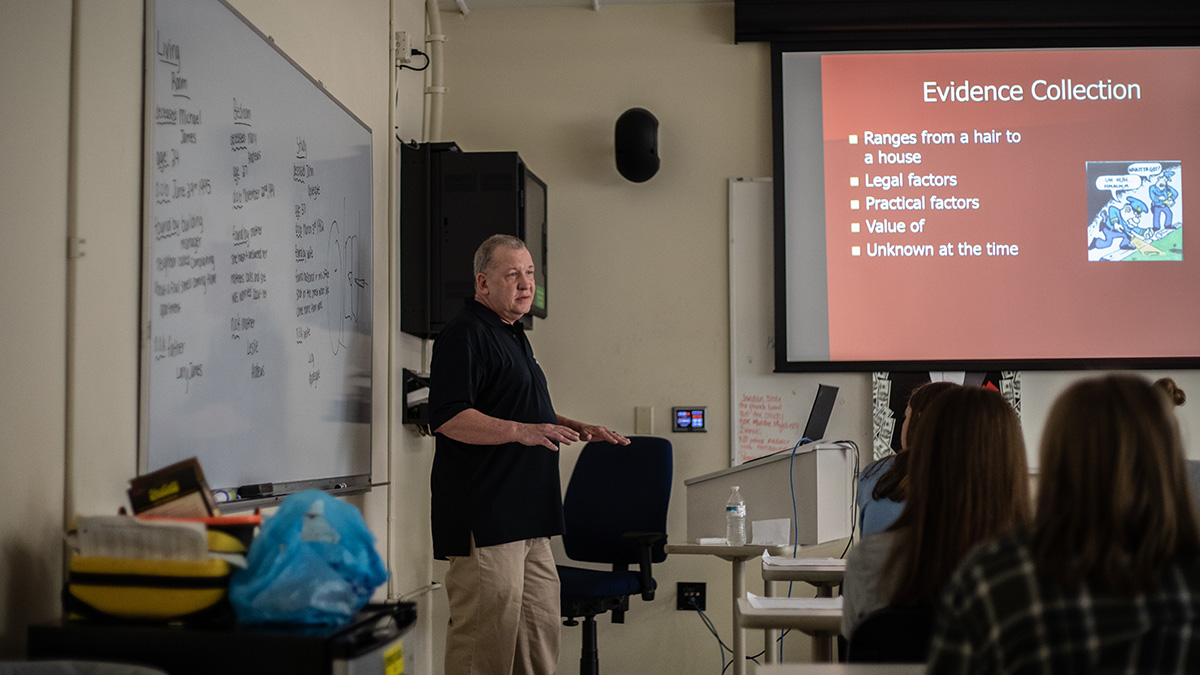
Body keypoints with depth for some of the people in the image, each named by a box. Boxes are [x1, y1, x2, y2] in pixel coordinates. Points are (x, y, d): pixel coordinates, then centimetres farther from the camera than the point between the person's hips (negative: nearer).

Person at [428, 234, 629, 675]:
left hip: (527, 520, 10)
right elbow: (447, 418, -21)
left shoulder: (513, 335, 21)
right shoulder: (465, 334, -10)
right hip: (484, 518, -10)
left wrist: (578, 428, 19)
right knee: (486, 637, -8)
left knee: (540, 634, 13)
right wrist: (520, 431, -29)